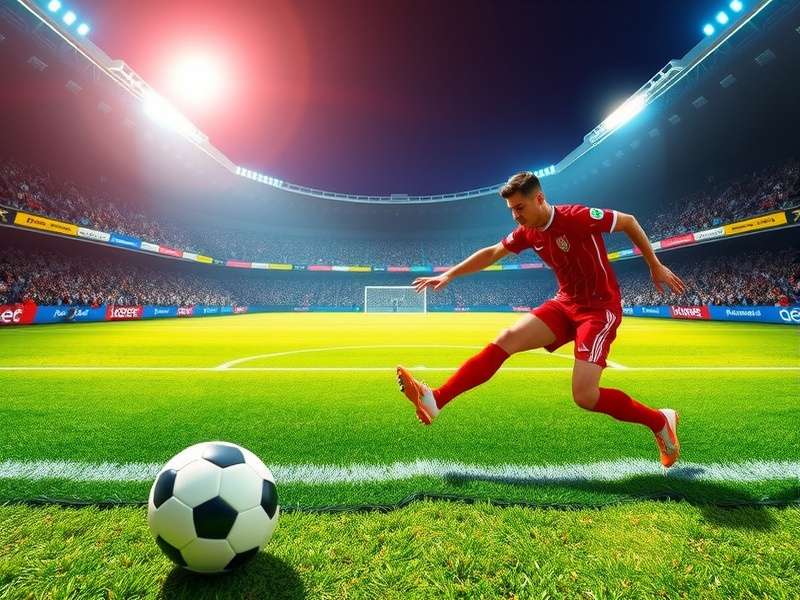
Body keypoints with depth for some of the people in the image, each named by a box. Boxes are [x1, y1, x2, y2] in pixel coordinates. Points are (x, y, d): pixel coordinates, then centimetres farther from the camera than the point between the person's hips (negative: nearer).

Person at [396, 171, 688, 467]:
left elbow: (629, 221, -4)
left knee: (585, 396, -15)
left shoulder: (578, 216, -18)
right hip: (565, 303, 6)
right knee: (506, 339, -14)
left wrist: (656, 267, 3)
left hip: (601, 308, -6)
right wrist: (448, 275, 7)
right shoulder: (528, 232, 1)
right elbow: (491, 253, 10)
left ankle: (660, 421, 15)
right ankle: (435, 400, -17)